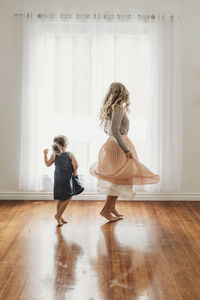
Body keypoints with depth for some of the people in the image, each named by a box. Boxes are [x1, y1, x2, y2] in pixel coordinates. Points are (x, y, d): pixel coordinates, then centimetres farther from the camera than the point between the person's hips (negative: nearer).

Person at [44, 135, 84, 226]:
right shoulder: (70, 154, -9)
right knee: (67, 198, 5)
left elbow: (48, 164, 10)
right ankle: (58, 215, 1)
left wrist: (45, 154, 17)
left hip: (58, 181, 5)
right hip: (67, 180, -5)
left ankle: (60, 218, 24)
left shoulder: (54, 155, 0)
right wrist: (75, 172, -1)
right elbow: (75, 165, -18)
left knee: (60, 200, 15)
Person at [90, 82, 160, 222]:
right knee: (119, 178, -3)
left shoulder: (111, 107, 12)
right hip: (118, 145, -9)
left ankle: (112, 208, 23)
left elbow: (108, 130, 19)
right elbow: (115, 131, -24)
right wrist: (126, 150, -22)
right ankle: (106, 210, 3)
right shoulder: (118, 108, -16)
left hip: (114, 144, 9)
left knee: (118, 179, 15)